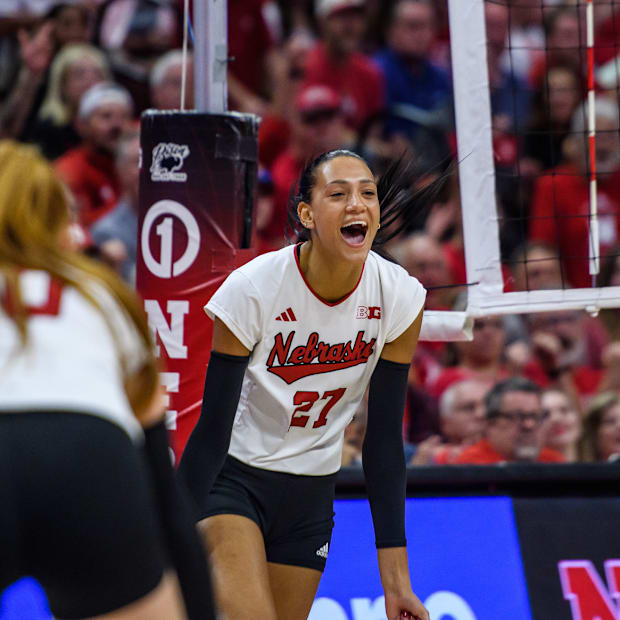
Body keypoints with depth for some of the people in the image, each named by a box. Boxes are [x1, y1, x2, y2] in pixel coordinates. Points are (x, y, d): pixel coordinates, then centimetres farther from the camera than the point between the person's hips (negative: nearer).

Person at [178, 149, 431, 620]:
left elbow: (384, 439, -5)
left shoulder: (400, 298, -12)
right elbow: (212, 428, -17)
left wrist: (395, 576, -6)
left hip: (312, 494, 5)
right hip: (231, 479, -4)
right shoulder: (252, 289, -22)